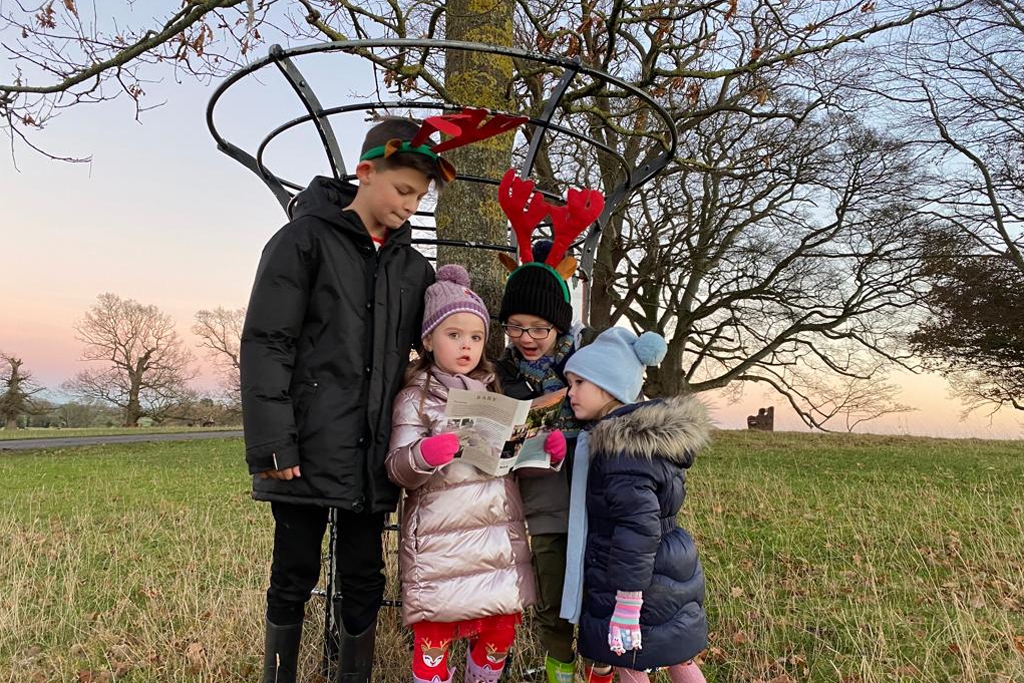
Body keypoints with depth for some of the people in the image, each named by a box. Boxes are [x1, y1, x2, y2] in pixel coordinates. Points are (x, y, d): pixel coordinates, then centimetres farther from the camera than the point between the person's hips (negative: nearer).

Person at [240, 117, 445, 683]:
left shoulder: (413, 267, 12)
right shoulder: (305, 239, -3)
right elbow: (266, 345, -9)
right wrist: (272, 445, -14)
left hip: (372, 455, 4)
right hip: (309, 449, -4)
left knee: (364, 578, 12)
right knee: (295, 574, 9)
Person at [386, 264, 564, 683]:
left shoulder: (494, 393, 12)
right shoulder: (416, 398, -4)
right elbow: (398, 470, -10)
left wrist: (548, 450, 1)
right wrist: (424, 455, -31)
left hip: (501, 539, 5)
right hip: (441, 544, -5)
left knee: (500, 631, 14)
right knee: (435, 634, 3)